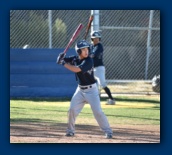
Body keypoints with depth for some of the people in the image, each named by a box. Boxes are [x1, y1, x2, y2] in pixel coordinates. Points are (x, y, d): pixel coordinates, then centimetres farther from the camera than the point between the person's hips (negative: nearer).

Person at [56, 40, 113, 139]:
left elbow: (77, 69, -32)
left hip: (91, 89, -5)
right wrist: (61, 58, -21)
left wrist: (64, 63, -27)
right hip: (80, 89, 5)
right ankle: (70, 130, 21)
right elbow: (61, 60, 3)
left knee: (98, 111, -10)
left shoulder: (88, 61, -21)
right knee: (72, 109, 3)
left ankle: (108, 131, -2)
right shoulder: (74, 59, -2)